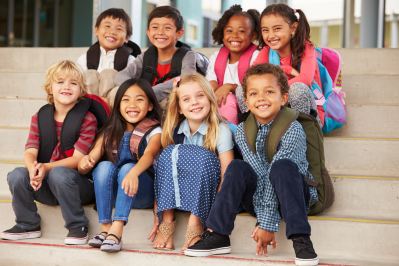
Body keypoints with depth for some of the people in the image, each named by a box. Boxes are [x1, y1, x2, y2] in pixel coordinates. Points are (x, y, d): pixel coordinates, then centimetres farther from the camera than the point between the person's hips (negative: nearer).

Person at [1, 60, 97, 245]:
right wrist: (33, 168, -30)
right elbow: (30, 152, -5)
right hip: (45, 188, 4)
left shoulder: (87, 119, -6)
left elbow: (78, 159, -15)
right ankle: (27, 225, -1)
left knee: (59, 174, -35)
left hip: (77, 183, -4)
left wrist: (46, 167, -30)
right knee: (16, 176, -22)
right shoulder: (40, 118, 7)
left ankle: (77, 227, -18)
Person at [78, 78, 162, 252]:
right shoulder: (109, 133, 9)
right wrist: (85, 163, -28)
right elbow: (92, 157, -2)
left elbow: (149, 154, -24)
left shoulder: (154, 131, -1)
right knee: (104, 167, -25)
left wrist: (133, 172, -46)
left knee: (127, 167, -31)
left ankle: (116, 232, -43)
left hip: (143, 193, -3)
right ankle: (105, 229, -32)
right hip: (112, 193, 3)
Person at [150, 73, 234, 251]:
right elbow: (164, 163, -3)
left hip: (207, 193, -3)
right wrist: (157, 218, -9)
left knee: (202, 156, -30)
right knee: (170, 153, -23)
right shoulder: (174, 131, -1)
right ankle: (167, 221, -23)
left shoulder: (221, 131, -12)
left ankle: (196, 223, -27)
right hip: (176, 193, 3)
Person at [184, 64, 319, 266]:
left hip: (294, 194, -3)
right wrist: (262, 219, -25)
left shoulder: (293, 130, -17)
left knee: (283, 167, -32)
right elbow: (260, 175, -13)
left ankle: (301, 240, -33)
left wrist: (267, 223, -29)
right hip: (260, 196, 4)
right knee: (237, 168, -21)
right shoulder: (243, 132, -5)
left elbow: (277, 175, -24)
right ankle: (217, 236, -18)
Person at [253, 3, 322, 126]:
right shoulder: (266, 51, 4)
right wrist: (286, 69, -20)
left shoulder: (306, 48, -8)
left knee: (298, 88, -35)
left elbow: (305, 79, -27)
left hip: (308, 113, -3)